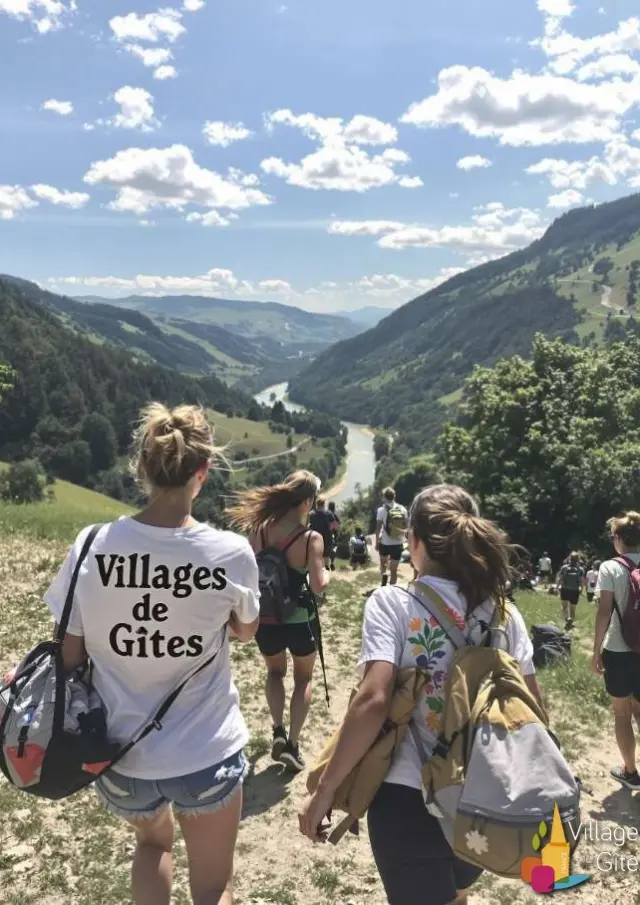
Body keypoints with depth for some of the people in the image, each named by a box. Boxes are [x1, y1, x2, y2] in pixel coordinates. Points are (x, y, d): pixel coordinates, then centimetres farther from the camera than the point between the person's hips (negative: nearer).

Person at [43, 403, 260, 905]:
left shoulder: (91, 547, -16)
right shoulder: (232, 552, -18)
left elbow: (70, 658, -5)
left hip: (119, 755, 2)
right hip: (206, 753, -2)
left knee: (153, 843, 35)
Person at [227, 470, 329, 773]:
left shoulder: (258, 530, -9)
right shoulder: (311, 538, -19)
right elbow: (317, 586, -18)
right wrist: (326, 575, 3)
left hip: (266, 619, 3)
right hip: (300, 620, -3)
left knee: (275, 671, 29)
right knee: (303, 678, 22)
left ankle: (278, 731, 13)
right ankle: (292, 744, 16)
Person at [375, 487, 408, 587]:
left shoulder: (382, 510, -9)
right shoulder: (402, 509, 0)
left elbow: (378, 527, -7)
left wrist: (377, 542, 3)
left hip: (385, 542, -1)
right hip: (398, 543, 2)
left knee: (383, 561, 27)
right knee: (394, 569, 8)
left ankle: (383, 574, 2)